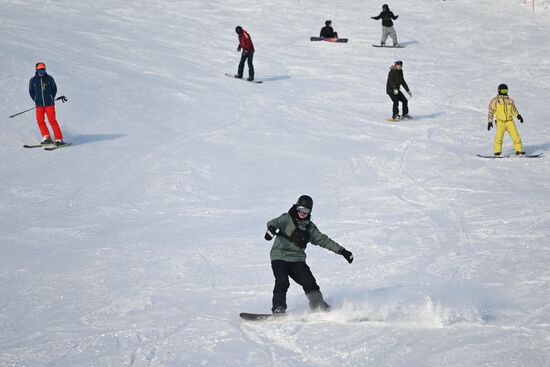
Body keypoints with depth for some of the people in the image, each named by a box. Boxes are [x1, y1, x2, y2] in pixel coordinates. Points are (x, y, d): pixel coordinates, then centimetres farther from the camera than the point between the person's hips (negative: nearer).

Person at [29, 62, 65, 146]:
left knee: (52, 120, -9)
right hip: (39, 104, 2)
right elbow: (31, 92, 12)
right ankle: (46, 137, -7)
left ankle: (59, 139, -7)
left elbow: (54, 89, 8)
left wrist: (51, 99, 5)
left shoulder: (49, 78, 0)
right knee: (40, 120, -12)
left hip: (49, 103, -2)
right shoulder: (33, 80, 4)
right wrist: (36, 100, 5)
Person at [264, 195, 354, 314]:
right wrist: (271, 228, -45)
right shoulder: (287, 219, 1)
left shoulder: (309, 227, 15)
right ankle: (278, 309, -21)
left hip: (297, 259, 4)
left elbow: (323, 240, 19)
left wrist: (342, 251, 15)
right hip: (280, 258, -4)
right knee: (282, 283, -23)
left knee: (309, 283, -10)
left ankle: (321, 308, -3)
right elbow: (276, 222, -19)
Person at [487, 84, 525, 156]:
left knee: (515, 135, -6)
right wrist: (490, 121, -1)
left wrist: (518, 115, 3)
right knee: (499, 136, -19)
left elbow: (514, 110, 22)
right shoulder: (495, 101, 6)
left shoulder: (510, 101, 16)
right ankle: (497, 152, -10)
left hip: (509, 121, 3)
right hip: (500, 121, -3)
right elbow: (491, 111, 6)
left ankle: (519, 151, 2)